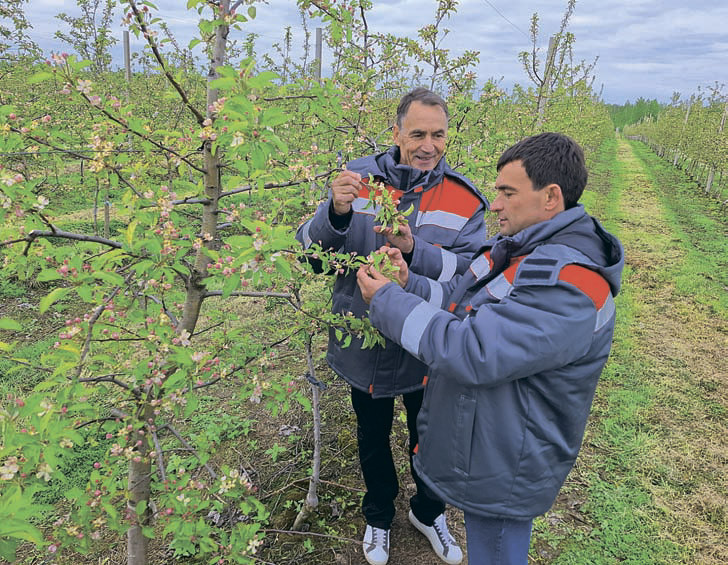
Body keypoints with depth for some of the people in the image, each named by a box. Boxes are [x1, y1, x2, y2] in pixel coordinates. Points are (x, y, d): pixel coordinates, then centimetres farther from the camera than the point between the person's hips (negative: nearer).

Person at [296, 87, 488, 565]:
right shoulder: (358, 179, -11)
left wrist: (414, 248, -37)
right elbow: (310, 256, -14)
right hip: (364, 347, 1)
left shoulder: (464, 198, -12)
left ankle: (428, 512, 54)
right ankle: (379, 517, 53)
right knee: (373, 439, 23)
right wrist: (337, 214, -35)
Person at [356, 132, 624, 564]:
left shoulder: (569, 286, -31)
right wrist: (408, 280, -9)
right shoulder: (515, 249, 2)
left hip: (503, 470, -8)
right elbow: (456, 299, 9)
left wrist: (387, 301, -26)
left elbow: (471, 352, -35)